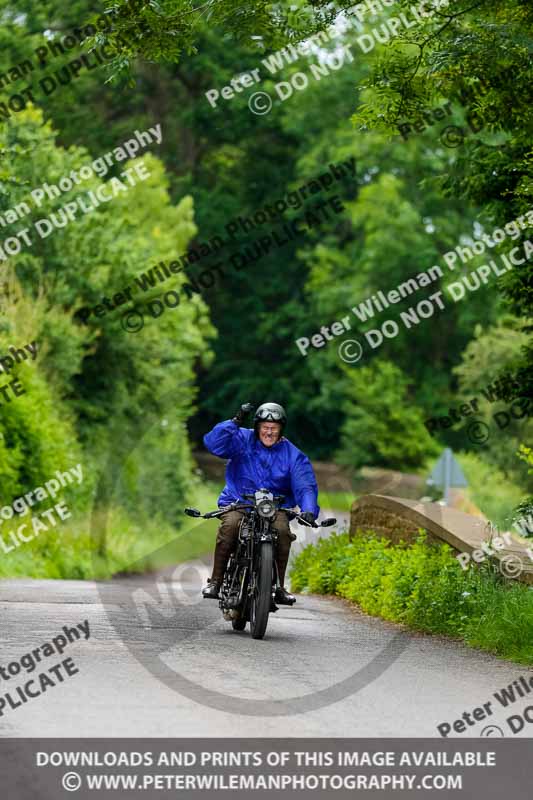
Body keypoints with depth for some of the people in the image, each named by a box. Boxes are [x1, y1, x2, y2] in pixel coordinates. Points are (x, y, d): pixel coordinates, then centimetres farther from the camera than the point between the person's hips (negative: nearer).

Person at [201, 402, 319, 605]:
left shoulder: (292, 455, 4)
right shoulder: (242, 440, 2)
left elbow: (305, 485, -6)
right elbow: (214, 443, -12)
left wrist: (309, 510, -25)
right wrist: (235, 422, -21)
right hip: (237, 502, -1)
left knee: (282, 530, -31)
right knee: (229, 525, -33)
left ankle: (279, 586, -15)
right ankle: (215, 580, -22)